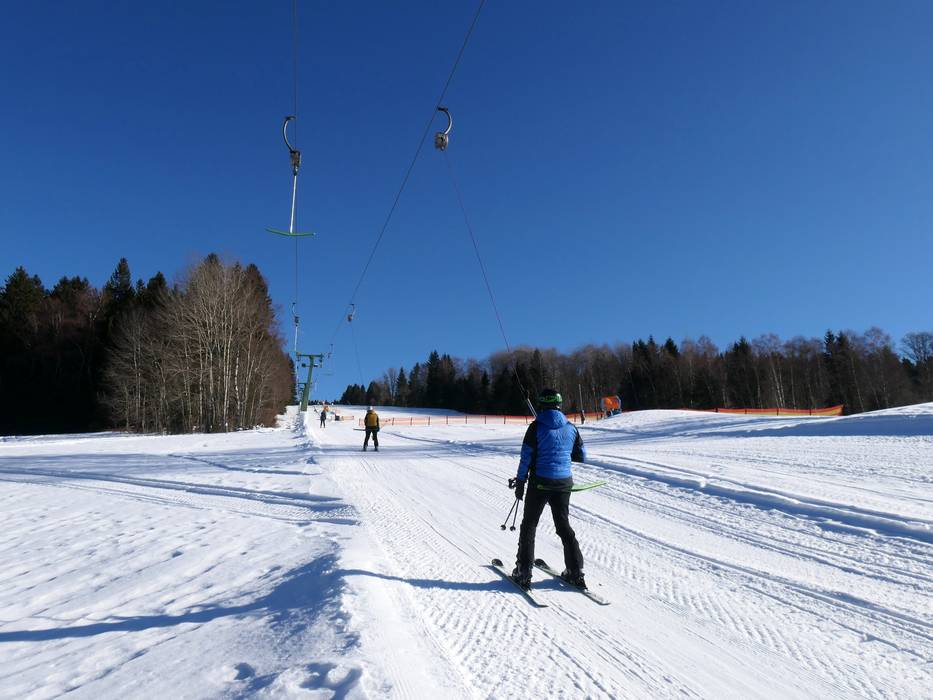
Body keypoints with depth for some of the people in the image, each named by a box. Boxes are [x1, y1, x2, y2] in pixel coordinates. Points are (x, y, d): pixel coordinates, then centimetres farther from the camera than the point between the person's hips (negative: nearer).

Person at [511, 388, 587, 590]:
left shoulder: (536, 427, -10)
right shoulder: (571, 428, 1)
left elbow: (526, 457, -10)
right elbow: (582, 456, 8)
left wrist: (520, 482, -2)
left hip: (540, 483, -4)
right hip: (564, 483, 4)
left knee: (529, 525, 9)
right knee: (564, 525, 17)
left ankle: (523, 573, 10)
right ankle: (576, 573, 19)